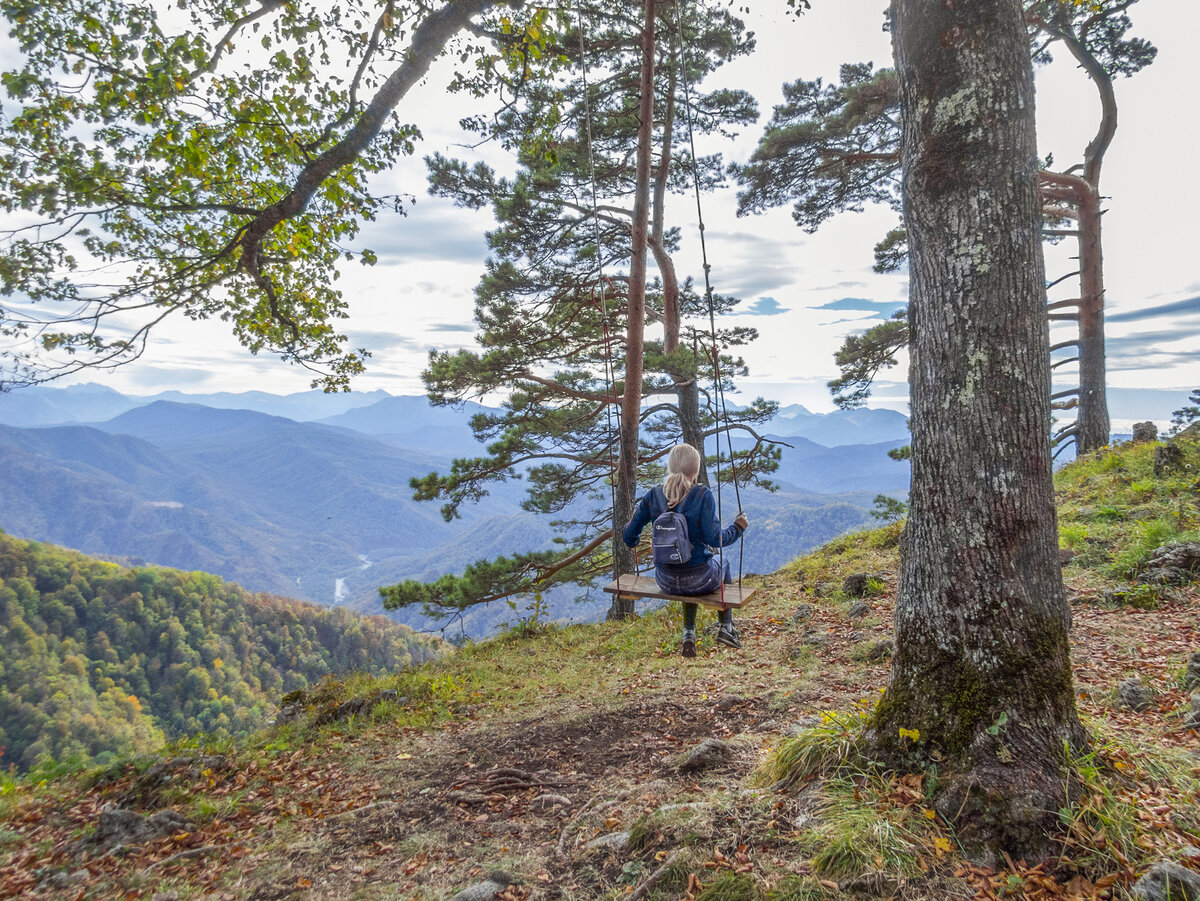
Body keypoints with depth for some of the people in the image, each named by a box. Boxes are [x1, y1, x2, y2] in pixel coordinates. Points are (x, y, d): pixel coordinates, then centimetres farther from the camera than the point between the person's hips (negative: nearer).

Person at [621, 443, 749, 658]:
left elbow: (629, 538, -2)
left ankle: (689, 634, 30)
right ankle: (726, 628, 36)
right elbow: (714, 538, -20)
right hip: (701, 579, -3)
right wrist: (738, 528, -2)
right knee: (722, 562, 35)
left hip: (666, 581, 3)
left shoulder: (652, 496, -5)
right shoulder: (702, 495, -15)